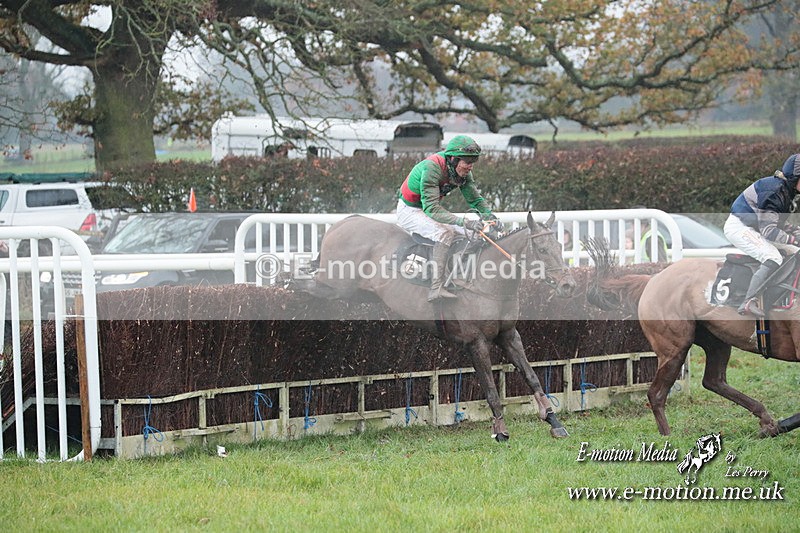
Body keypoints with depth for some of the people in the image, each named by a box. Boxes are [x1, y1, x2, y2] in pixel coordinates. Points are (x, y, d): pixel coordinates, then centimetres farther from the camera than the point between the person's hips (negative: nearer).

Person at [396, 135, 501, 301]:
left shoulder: (462, 172, -8)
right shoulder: (432, 168, -33)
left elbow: (475, 199, 1)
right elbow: (431, 209, -39)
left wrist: (489, 214, -21)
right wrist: (464, 222, -47)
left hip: (428, 209, 9)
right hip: (409, 211, -9)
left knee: (468, 233, 0)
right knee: (444, 233, -31)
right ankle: (436, 289, -35)